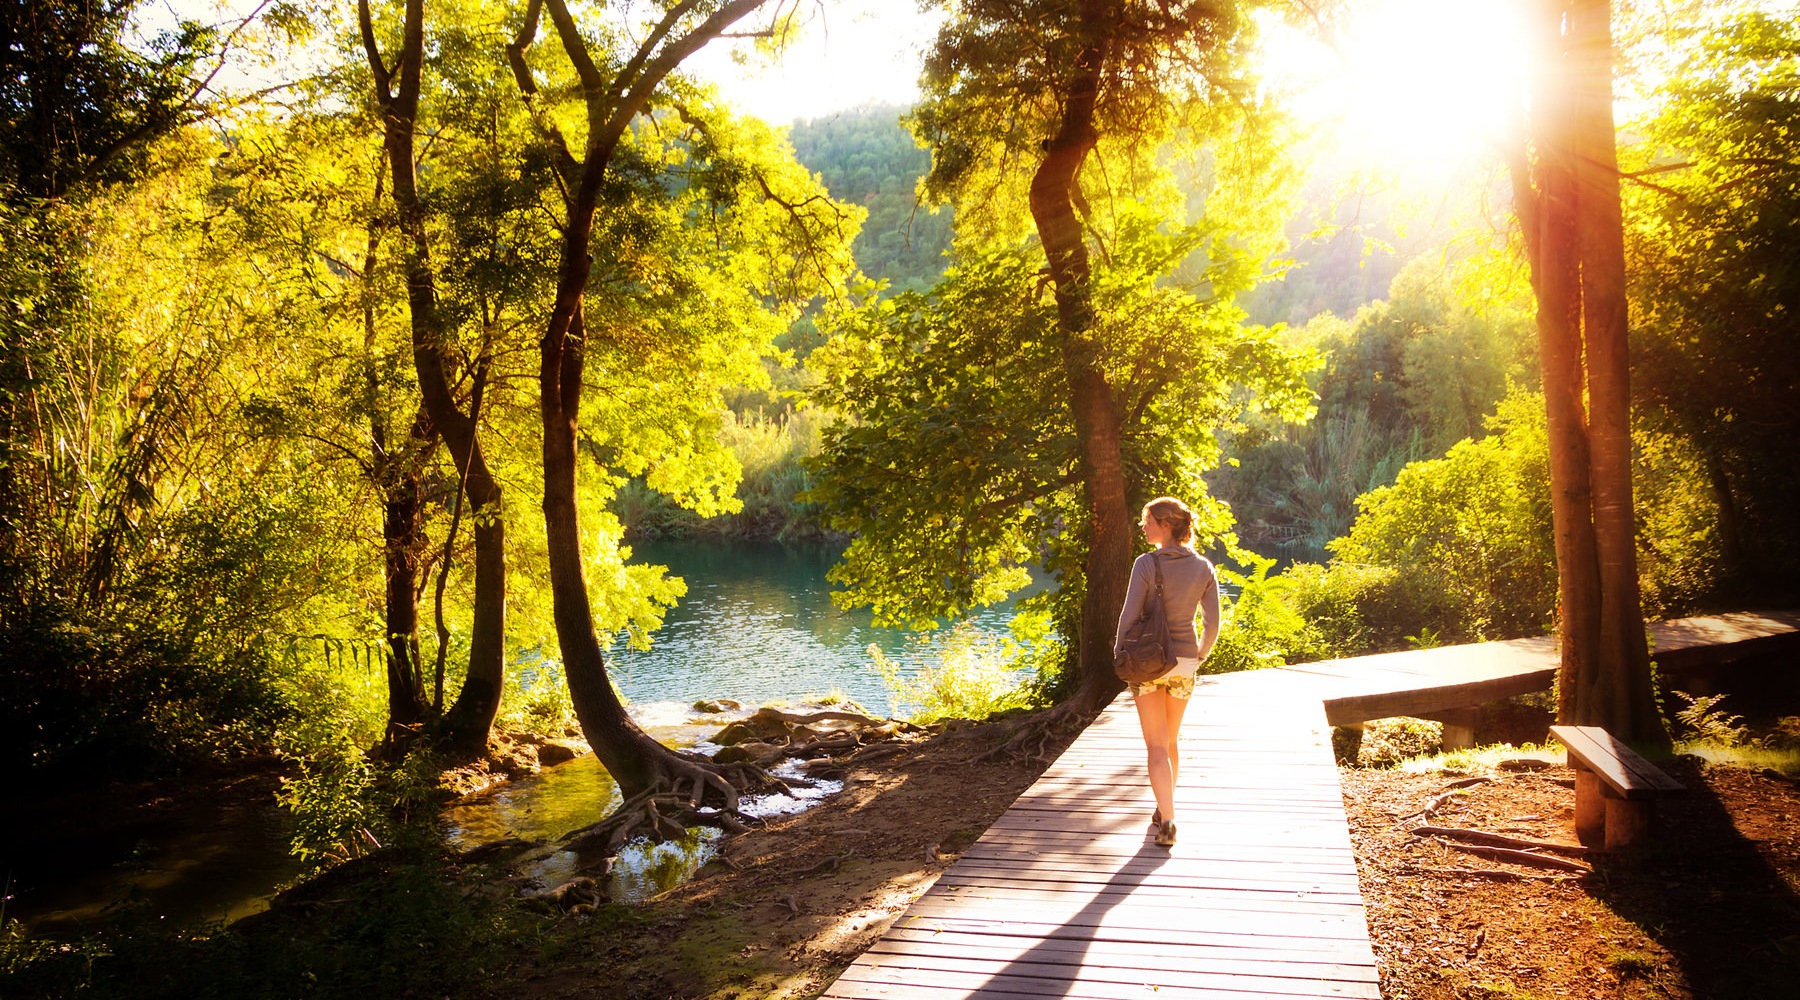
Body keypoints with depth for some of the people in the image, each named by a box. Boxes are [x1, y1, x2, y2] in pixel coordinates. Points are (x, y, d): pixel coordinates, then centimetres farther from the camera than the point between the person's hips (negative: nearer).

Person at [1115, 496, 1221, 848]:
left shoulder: (1146, 564, -13)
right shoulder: (1203, 568, -1)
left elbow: (1129, 615, -14)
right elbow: (1212, 623, 1)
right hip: (1183, 664, 4)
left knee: (1156, 746, 1)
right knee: (1171, 740, 21)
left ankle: (1167, 821, -9)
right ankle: (1164, 810, 32)